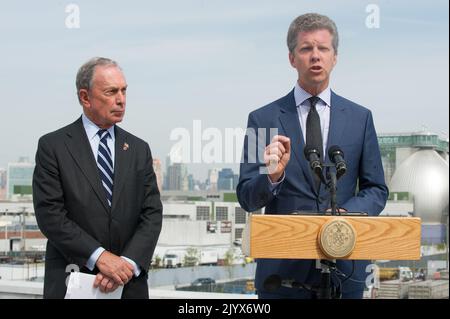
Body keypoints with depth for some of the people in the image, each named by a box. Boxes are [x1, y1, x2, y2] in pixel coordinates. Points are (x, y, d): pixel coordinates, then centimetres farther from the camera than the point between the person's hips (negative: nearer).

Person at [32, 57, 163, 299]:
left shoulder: (139, 150, 8)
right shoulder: (52, 146, -3)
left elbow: (152, 214, 2)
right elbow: (50, 214, -10)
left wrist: (128, 264, -13)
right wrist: (99, 256, -18)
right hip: (71, 284, -3)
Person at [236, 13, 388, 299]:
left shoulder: (360, 118, 4)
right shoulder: (263, 119, -1)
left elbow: (376, 189, 7)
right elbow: (247, 199, -2)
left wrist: (348, 213, -13)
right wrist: (273, 176, -22)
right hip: (282, 267, -1)